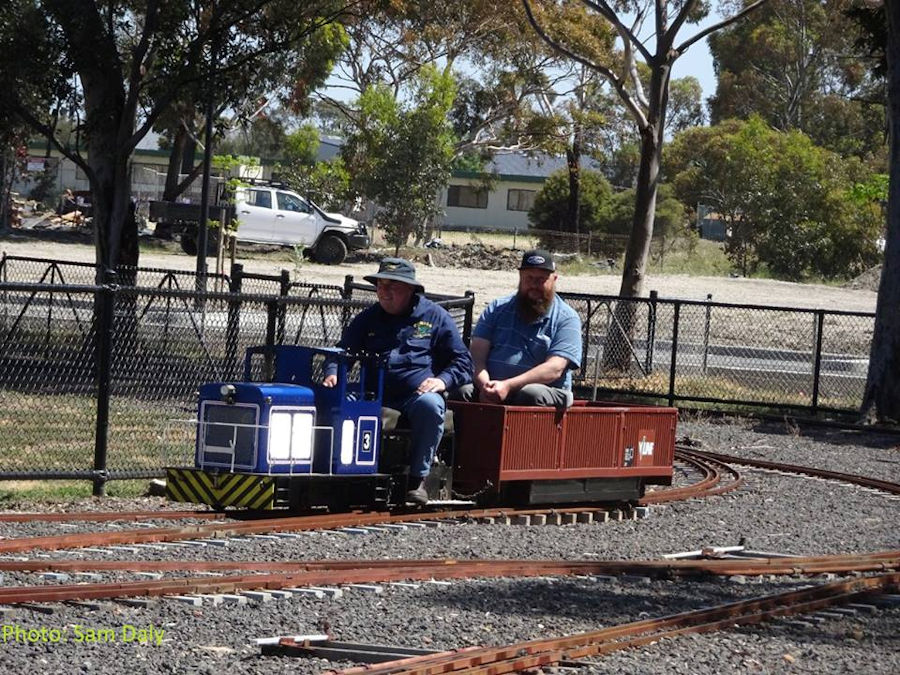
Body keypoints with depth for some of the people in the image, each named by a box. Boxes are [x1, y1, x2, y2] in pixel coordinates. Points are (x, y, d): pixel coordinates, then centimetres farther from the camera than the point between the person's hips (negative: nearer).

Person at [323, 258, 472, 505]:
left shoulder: (435, 317, 13)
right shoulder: (368, 318, 23)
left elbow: (462, 361, 11)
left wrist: (443, 380, -9)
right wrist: (332, 373, 2)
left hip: (417, 394, -2)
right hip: (375, 398, 2)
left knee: (430, 405, -39)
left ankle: (417, 479, -24)